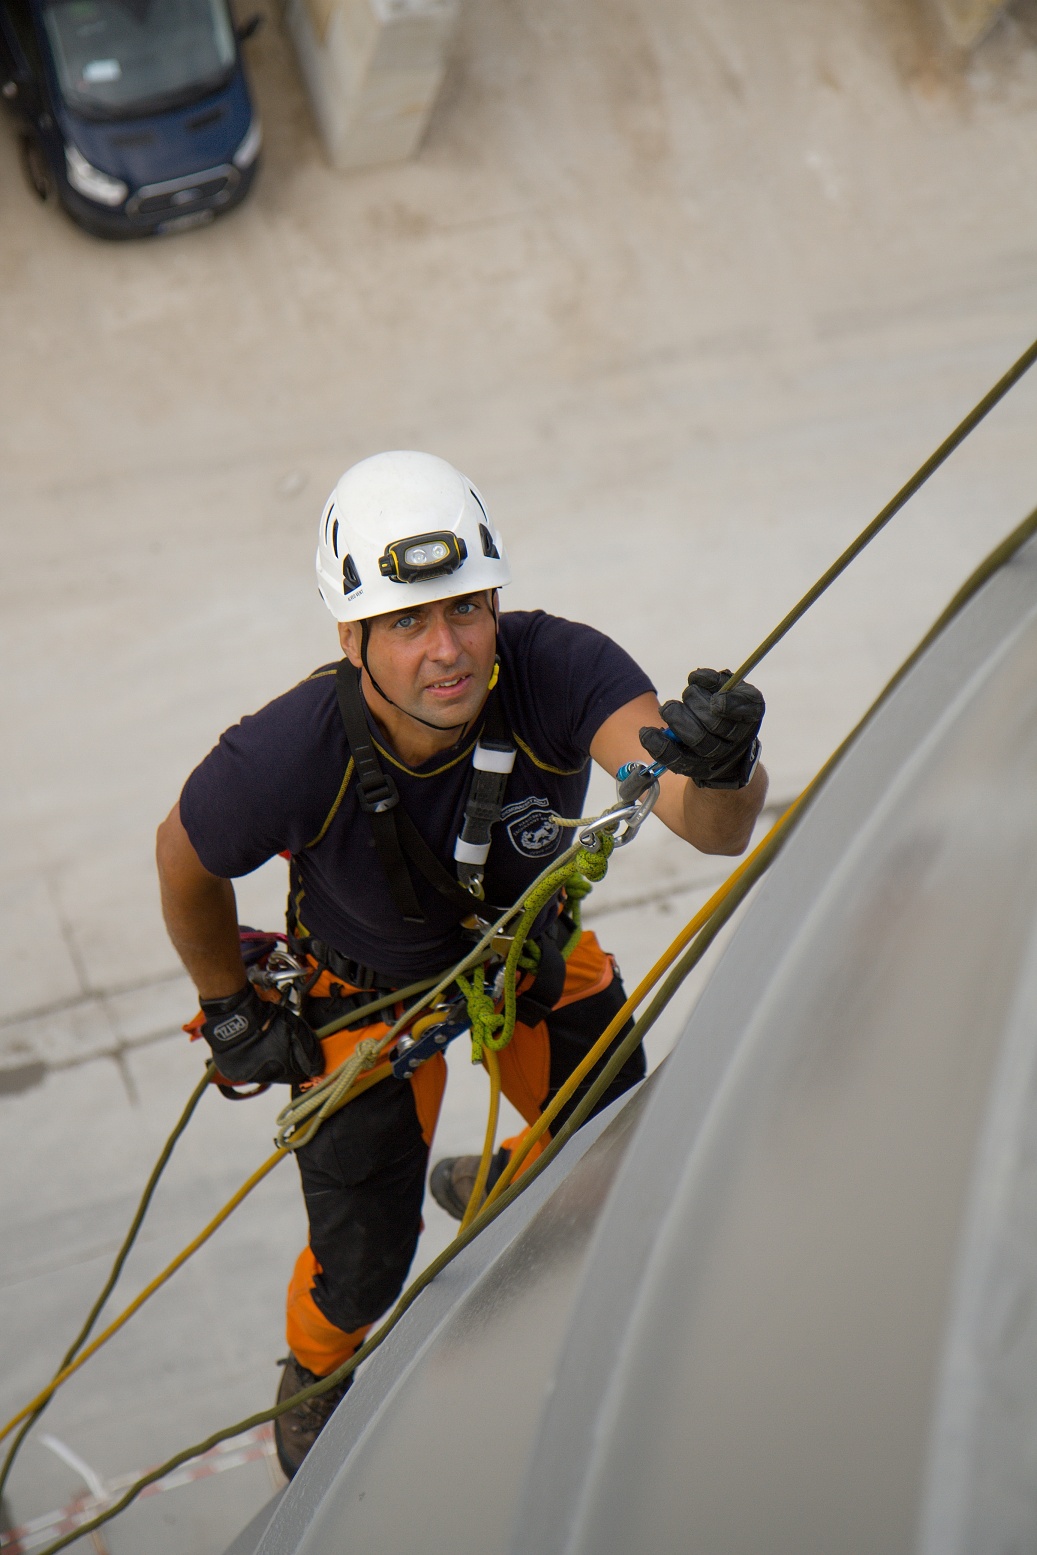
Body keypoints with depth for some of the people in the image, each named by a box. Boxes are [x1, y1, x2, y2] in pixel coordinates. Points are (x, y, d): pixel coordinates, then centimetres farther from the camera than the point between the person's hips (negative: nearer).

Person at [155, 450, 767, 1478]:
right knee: (363, 1263, 3)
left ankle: (490, 1182, 49)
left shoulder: (556, 669, -37)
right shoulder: (285, 758, -38)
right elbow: (186, 861, -15)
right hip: (369, 989, -2)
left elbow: (711, 827, -49)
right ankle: (315, 1376, 41)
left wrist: (717, 769, -72)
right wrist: (232, 1013, -2)